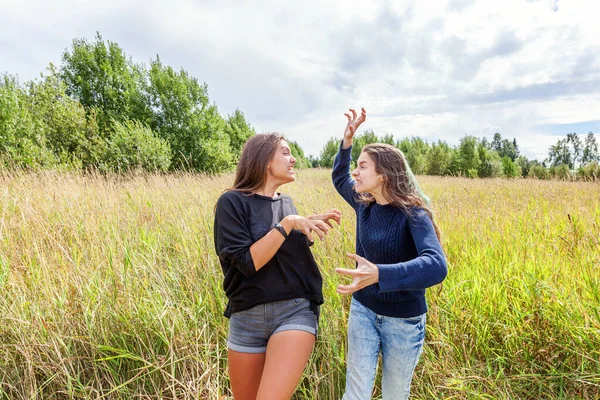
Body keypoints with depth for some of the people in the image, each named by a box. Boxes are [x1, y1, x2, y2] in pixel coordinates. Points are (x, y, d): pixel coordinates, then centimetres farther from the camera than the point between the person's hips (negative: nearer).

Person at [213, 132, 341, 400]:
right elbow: (248, 263, -18)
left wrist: (312, 225, 4)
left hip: (296, 311, 2)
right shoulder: (232, 202, -8)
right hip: (247, 317, -2)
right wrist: (288, 223, -20)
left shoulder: (286, 203, 8)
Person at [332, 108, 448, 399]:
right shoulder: (365, 204, -5)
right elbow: (339, 178, 15)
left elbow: (436, 266, -37)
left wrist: (378, 274, -53)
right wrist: (347, 141, 0)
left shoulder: (413, 214, -21)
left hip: (403, 320, -3)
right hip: (362, 311, 4)